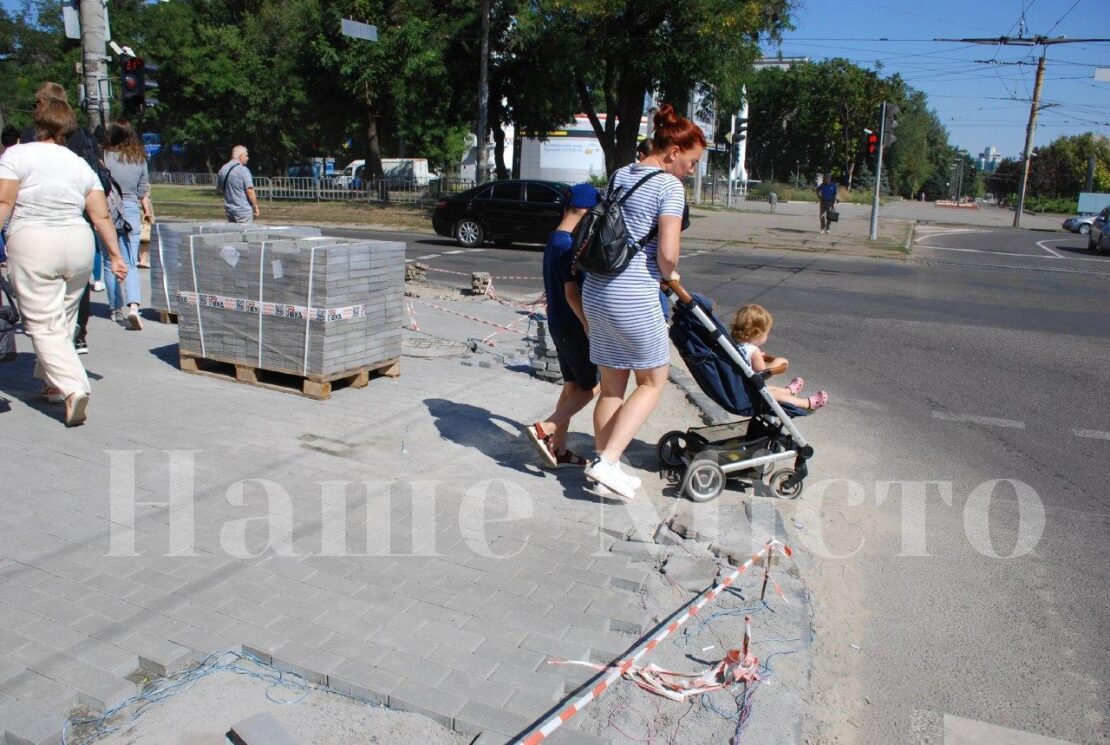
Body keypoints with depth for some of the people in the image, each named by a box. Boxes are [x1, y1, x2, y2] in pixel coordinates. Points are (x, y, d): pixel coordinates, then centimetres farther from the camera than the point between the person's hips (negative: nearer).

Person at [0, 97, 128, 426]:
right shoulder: (82, 165, 11)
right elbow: (102, 217, 6)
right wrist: (115, 255, 10)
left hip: (32, 243, -5)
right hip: (78, 243, 5)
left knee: (44, 325, -4)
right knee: (63, 319, 18)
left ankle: (73, 387, -20)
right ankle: (54, 383, 28)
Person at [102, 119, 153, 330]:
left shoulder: (106, 156, -6)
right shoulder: (140, 159, 3)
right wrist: (147, 209, 24)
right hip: (132, 212, 2)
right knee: (131, 264, 0)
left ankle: (116, 308, 16)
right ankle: (133, 305, -20)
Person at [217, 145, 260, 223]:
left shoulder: (223, 170, 9)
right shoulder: (243, 170, -14)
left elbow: (219, 187, 20)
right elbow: (249, 191, -18)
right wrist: (256, 207, -10)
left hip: (229, 210, 8)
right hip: (243, 210, -7)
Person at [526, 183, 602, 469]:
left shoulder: (554, 241, 11)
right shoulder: (569, 245, -19)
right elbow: (572, 292, -23)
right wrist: (589, 325, -20)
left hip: (559, 324, 10)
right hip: (573, 326, -10)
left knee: (572, 386, 14)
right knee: (591, 386, 0)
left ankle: (558, 449, 18)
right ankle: (544, 429, -6)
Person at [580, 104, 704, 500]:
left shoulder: (619, 175, 15)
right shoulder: (669, 186, -9)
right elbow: (667, 253, -17)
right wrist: (670, 274, 5)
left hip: (596, 289, 8)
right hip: (634, 297, -8)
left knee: (611, 386, 15)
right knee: (652, 382, 9)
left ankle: (605, 466, 22)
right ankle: (607, 461, 1)